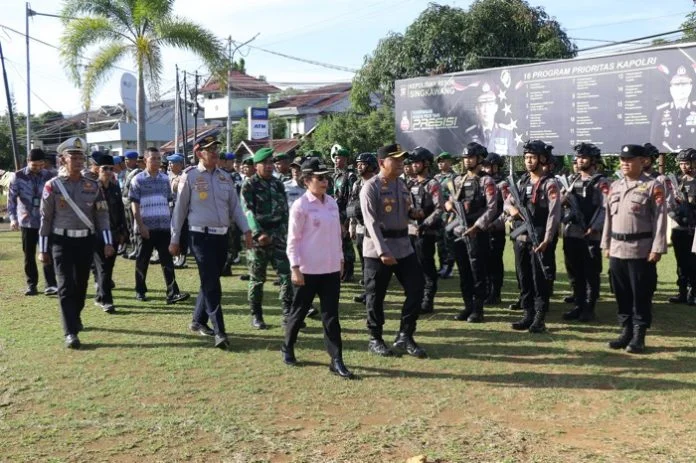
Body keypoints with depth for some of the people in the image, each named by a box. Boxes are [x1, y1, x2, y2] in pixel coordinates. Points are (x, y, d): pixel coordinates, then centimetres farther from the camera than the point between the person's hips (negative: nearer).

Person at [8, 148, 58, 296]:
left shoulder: (48, 176, -1)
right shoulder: (18, 177, -3)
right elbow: (11, 198, -4)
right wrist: (13, 218, -15)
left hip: (46, 221, 0)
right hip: (27, 222, 0)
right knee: (29, 255, 8)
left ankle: (51, 285, -4)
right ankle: (31, 284, 18)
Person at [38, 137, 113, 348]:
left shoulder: (92, 186, 3)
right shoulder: (53, 185, -3)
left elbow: (102, 215, 4)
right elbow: (46, 218, -1)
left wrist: (107, 243, -3)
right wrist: (43, 249, -1)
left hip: (86, 241, 3)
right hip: (62, 241, -3)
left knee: (81, 284, 13)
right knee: (66, 286, -8)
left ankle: (75, 317, 37)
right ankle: (70, 332, -8)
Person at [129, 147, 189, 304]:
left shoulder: (165, 179, 10)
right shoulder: (138, 180, -2)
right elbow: (135, 205, -5)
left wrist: (170, 222, 12)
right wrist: (141, 225, -12)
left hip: (164, 226, 3)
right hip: (146, 227, -3)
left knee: (167, 260, -2)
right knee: (143, 260, 8)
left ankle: (172, 293, -5)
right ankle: (140, 291, 22)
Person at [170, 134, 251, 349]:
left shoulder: (225, 177, 11)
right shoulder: (190, 177, -4)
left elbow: (235, 206, 12)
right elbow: (179, 209, 0)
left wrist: (246, 230, -1)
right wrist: (175, 240, 1)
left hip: (222, 236, 6)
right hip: (201, 236, -6)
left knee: (211, 281, 14)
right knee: (211, 283, -9)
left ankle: (198, 321, 30)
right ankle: (219, 332, -10)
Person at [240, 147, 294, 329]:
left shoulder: (278, 184, 12)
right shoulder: (249, 185, -3)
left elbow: (285, 210, 14)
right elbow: (248, 211, -11)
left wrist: (283, 231, 4)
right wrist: (259, 234, -21)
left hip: (278, 234, 4)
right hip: (257, 235, -4)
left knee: (287, 274, -2)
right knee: (257, 278, 4)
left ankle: (288, 314, 5)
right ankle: (256, 316, 14)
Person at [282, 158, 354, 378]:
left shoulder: (332, 203, 8)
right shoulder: (300, 206, -11)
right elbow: (293, 239, -11)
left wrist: (340, 259, 14)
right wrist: (295, 268, -14)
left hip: (331, 269, 5)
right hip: (308, 270, -5)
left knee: (331, 315, 4)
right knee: (299, 311, 11)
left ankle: (336, 360, 5)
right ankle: (287, 348, 32)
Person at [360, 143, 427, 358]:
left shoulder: (401, 184, 11)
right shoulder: (371, 187, -12)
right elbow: (371, 222, -19)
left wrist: (413, 212, -2)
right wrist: (382, 251, -27)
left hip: (404, 246, 7)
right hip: (377, 249, -7)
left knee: (416, 289, 4)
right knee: (376, 296, 4)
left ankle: (405, 337, 16)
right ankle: (375, 339, 20)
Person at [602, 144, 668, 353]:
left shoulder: (654, 186, -4)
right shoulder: (615, 186, 12)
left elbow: (660, 219, -8)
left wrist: (657, 249, -14)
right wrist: (606, 245, 12)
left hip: (641, 251, -5)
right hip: (617, 250, 5)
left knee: (641, 296, 2)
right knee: (621, 295, 11)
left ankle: (639, 336, 11)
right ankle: (626, 332, 21)